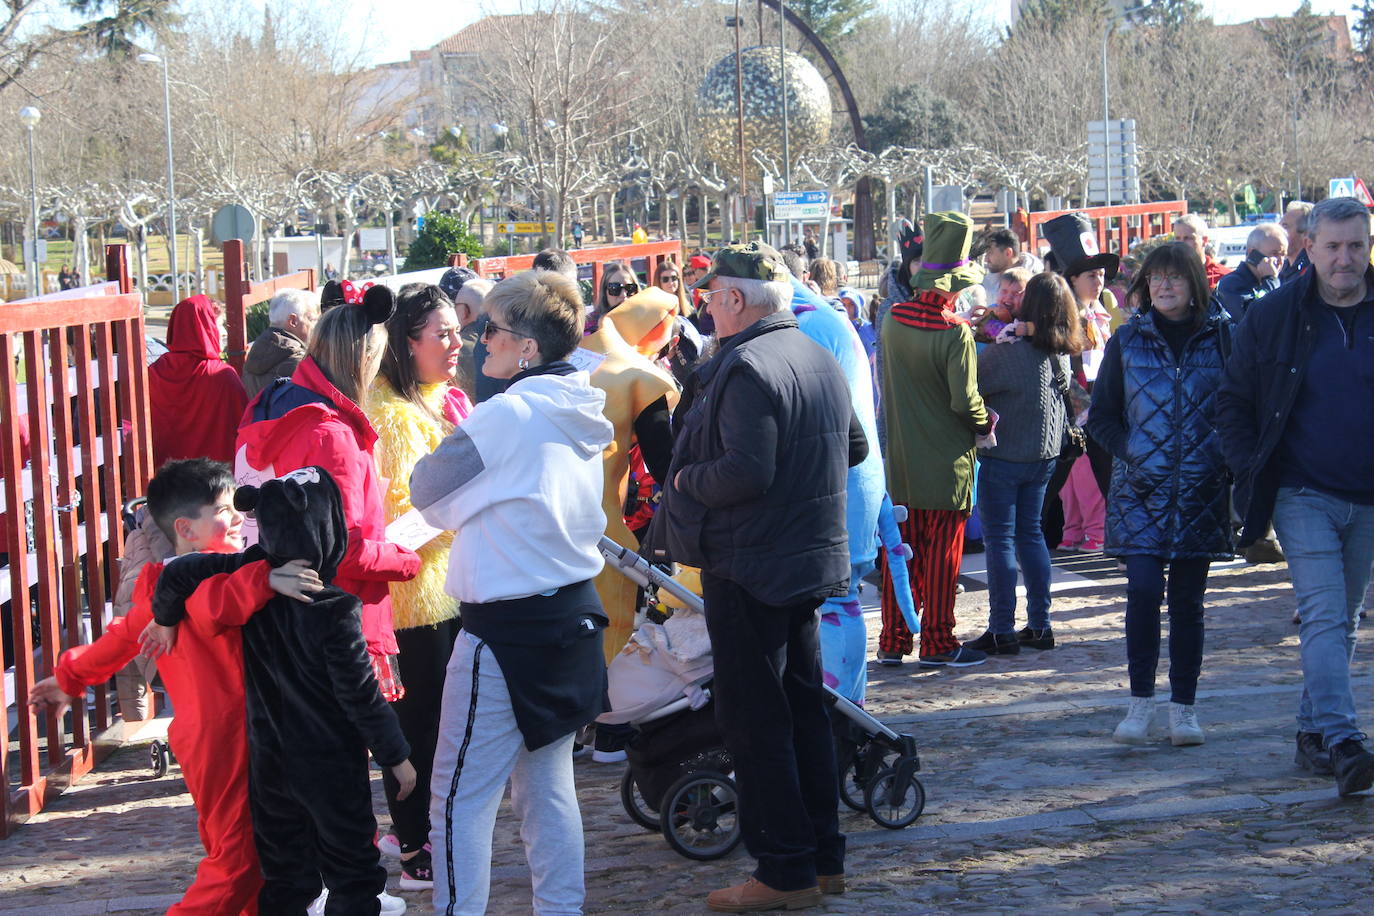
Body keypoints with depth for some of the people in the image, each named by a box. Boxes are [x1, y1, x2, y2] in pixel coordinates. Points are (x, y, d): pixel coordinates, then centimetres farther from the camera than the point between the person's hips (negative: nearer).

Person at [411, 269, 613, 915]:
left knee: (462, 795, -1)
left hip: (507, 627, -8)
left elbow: (429, 492, -7)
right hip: (573, 615, 8)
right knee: (549, 784, 16)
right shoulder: (582, 413, 7)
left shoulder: (507, 415, -18)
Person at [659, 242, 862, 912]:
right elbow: (855, 447, 21)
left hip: (750, 568, -9)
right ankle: (824, 857, 22)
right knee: (803, 706, 16)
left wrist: (686, 478, -11)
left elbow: (746, 473, -27)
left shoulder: (747, 367, -19)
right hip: (812, 558, 9)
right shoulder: (819, 359, 11)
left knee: (752, 718, -2)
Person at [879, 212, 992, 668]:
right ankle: (937, 643, 9)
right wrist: (986, 422, 1)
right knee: (941, 556, 4)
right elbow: (965, 401, -20)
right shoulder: (955, 332, -18)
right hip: (945, 463, -5)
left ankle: (893, 641, 17)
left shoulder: (892, 319, -2)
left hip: (899, 462, 5)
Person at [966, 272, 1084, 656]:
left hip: (1003, 456, -6)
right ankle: (1039, 624, 17)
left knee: (999, 539, 0)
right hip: (1044, 455, 7)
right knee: (1030, 533, 16)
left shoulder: (1009, 350, -20)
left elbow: (972, 388, -16)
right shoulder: (1061, 352, 0)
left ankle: (1002, 631, 0)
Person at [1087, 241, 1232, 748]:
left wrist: (1226, 461, -7)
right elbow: (1101, 416, 9)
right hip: (1141, 491, 0)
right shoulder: (1127, 340, 5)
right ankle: (1140, 701, -2)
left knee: (1188, 600, 5)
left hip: (1201, 491, 0)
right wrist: (1131, 456, -6)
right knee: (1143, 590, -12)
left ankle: (1184, 707, 14)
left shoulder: (1222, 337, 3)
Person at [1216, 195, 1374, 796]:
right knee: (1324, 616, -14)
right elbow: (1234, 402, 6)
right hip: (1304, 496, -3)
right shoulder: (1272, 316, -2)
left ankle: (1313, 732, 24)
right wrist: (1251, 474, -4)